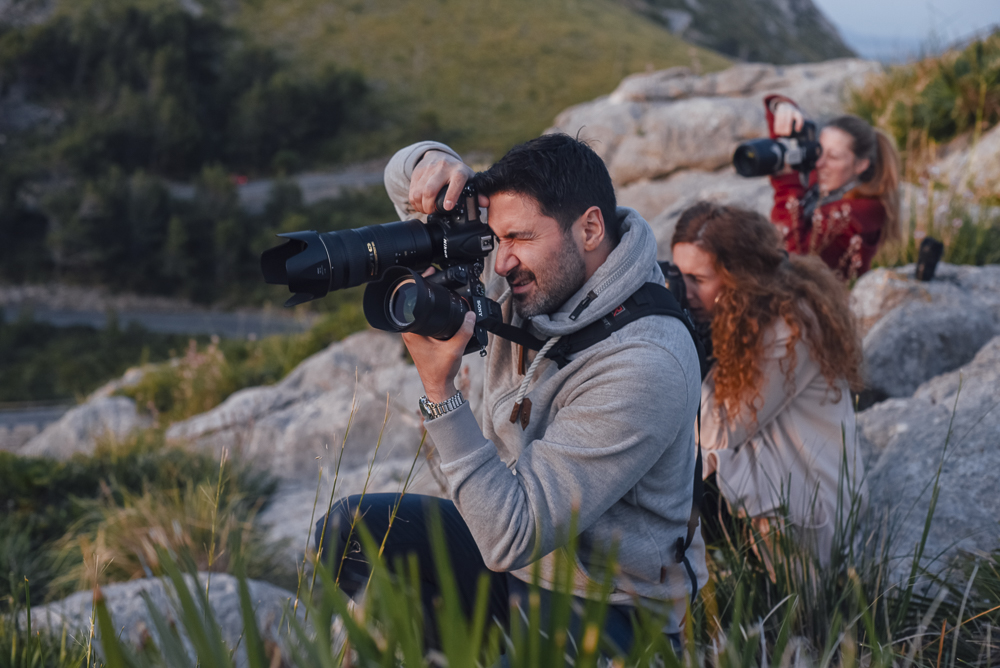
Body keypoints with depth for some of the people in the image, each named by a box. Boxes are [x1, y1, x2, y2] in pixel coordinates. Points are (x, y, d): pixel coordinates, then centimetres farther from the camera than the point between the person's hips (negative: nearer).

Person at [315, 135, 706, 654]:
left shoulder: (644, 367, -30)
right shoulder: (540, 268, -6)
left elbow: (513, 538, -31)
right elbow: (410, 188, 10)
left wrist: (438, 386, -32)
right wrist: (433, 164, -15)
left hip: (602, 606, -8)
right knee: (348, 529, -4)